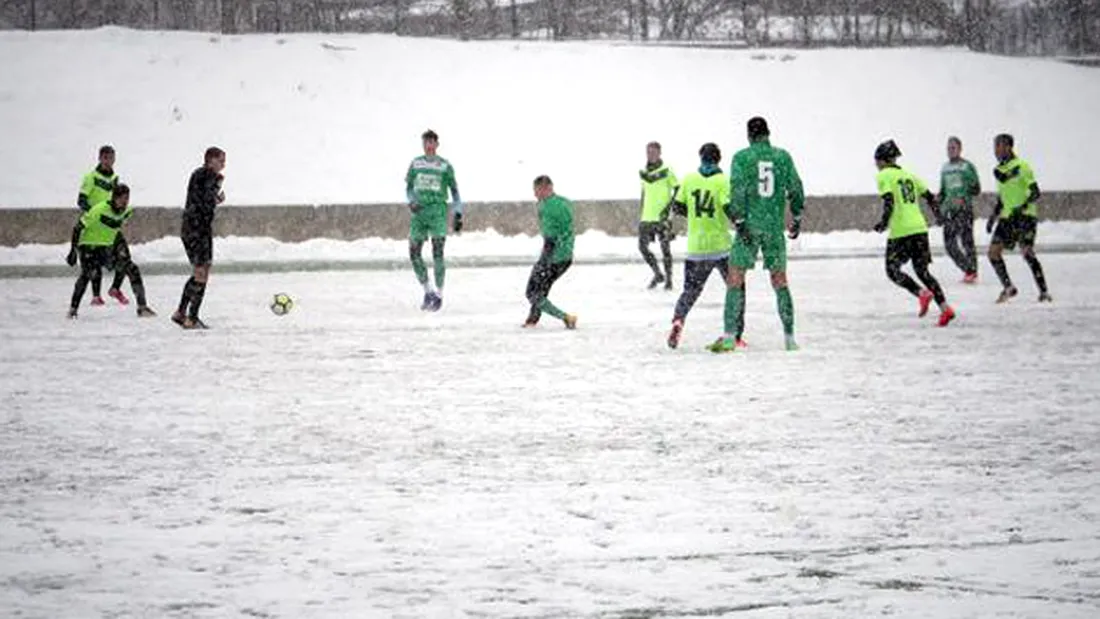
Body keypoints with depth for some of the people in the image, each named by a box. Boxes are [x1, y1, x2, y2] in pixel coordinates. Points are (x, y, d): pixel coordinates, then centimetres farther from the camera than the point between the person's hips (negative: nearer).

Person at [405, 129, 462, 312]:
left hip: (438, 211, -4)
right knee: (414, 253, 0)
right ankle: (428, 291, 16)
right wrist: (411, 201, -3)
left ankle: (439, 294, -2)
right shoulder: (416, 163, 11)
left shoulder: (445, 166, 2)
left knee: (437, 253, -10)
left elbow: (454, 191, 6)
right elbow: (408, 187, 17)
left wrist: (458, 214, 1)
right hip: (418, 211, 4)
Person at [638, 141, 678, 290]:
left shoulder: (666, 170, -5)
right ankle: (657, 275, 17)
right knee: (642, 246, -1)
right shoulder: (644, 172, 12)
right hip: (647, 217, 5)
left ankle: (669, 279, 10)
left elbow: (678, 190, -6)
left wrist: (669, 207, -15)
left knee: (665, 247, -3)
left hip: (662, 217, -5)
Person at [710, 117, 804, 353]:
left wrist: (739, 222, -11)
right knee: (779, 279, 11)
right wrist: (796, 218, 16)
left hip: (749, 226, -3)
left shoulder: (742, 157, -3)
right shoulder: (783, 156, 5)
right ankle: (789, 336, 10)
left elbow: (737, 190, -11)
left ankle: (730, 336, -8)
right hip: (775, 225, 3)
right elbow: (795, 188, 6)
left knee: (735, 278, 1)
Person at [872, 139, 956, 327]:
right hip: (920, 228, 6)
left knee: (892, 270, 6)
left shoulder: (884, 176, -1)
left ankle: (922, 294, -15)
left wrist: (884, 222, -8)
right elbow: (929, 197, 17)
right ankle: (945, 308, -2)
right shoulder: (909, 176, 17)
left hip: (901, 232, -6)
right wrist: (938, 215, 31)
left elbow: (889, 201, -15)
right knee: (922, 271, 11)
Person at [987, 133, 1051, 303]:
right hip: (1007, 218, 7)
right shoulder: (999, 170, 14)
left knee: (1027, 252, -18)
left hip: (1025, 216, -7)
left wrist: (1023, 207, -28)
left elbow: (1035, 192, -13)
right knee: (993, 252, -3)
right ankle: (1008, 288, 9)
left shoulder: (1022, 166, -8)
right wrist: (993, 218, 17)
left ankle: (1044, 292, -12)